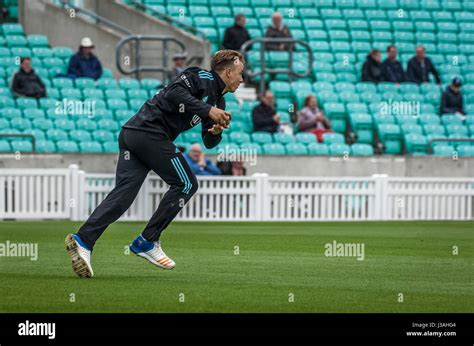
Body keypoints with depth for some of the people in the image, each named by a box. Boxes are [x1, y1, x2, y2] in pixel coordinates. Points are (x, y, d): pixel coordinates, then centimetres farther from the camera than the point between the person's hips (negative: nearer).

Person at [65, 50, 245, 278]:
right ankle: (147, 242, 0)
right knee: (186, 184, 0)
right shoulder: (202, 78, -2)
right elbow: (175, 92, -19)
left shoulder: (218, 101, 26)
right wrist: (208, 111, -18)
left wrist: (215, 133, 3)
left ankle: (83, 240, -19)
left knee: (123, 193, -4)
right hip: (150, 132, -9)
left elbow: (208, 142, 25)